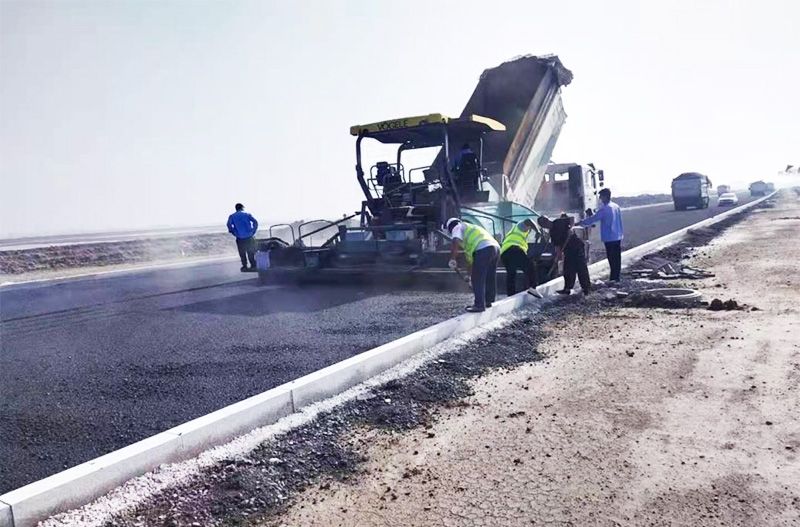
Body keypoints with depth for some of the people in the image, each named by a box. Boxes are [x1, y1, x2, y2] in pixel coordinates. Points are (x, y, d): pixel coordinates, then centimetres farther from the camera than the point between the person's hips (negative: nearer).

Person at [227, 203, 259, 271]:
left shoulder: (232, 216, 7)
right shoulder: (247, 215, 7)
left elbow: (229, 225, -11)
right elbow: (255, 222, -6)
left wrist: (234, 233, -2)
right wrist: (253, 232, -1)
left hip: (240, 239, 0)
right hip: (249, 237, 0)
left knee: (242, 254, 13)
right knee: (251, 253, 13)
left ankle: (244, 266, 14)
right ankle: (253, 266, 14)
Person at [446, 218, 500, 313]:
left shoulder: (458, 228, 14)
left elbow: (455, 242, -11)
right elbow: (469, 257, 39)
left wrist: (452, 259, -7)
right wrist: (470, 274, 41)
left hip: (483, 249, -9)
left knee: (477, 279, -3)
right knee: (490, 278, 19)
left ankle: (479, 305, -3)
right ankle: (488, 301, 31)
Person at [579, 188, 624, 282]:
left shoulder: (604, 209, -15)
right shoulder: (616, 207, 9)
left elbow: (592, 219, -14)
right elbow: (620, 222, 15)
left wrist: (580, 223, -4)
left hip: (609, 239, -8)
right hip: (618, 238, 8)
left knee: (612, 259, -3)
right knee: (617, 259, 11)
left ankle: (613, 278, 0)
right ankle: (616, 277, 18)